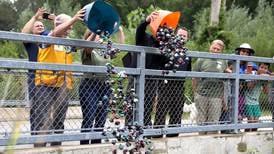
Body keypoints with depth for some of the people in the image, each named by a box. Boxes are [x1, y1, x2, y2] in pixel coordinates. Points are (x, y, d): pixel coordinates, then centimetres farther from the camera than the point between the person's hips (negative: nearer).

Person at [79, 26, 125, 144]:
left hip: (104, 87, 6)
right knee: (88, 120, -9)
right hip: (89, 86, -6)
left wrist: (120, 30, 6)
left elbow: (121, 45, 13)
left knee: (101, 120, 8)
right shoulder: (87, 51, 0)